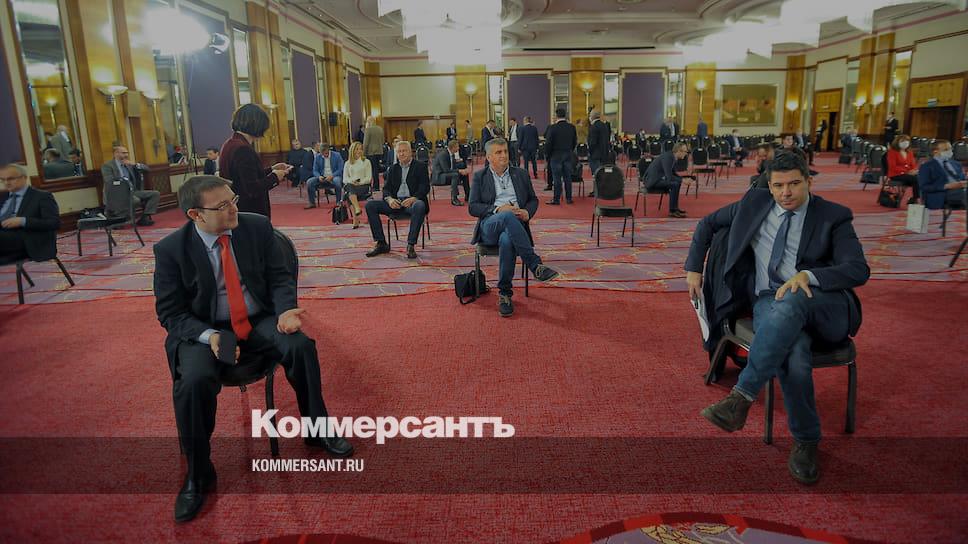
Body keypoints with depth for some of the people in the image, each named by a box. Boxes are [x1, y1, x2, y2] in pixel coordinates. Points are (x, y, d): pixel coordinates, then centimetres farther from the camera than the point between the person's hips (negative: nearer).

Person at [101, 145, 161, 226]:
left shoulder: (129, 164, 19)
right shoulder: (107, 166, 2)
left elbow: (146, 168, 16)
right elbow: (109, 181, -12)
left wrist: (134, 164, 0)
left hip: (133, 192, 7)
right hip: (119, 194, -7)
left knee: (155, 194, -10)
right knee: (135, 200, -37)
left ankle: (144, 218, -19)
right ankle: (117, 217, -17)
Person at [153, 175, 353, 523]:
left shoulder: (257, 226, -6)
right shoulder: (171, 249, -12)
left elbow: (279, 277, 0)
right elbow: (170, 312, -7)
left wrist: (284, 310, -21)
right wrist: (208, 335, -25)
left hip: (260, 321, 2)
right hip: (203, 330, -2)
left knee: (302, 345, -25)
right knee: (194, 380, -30)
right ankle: (197, 474, -3)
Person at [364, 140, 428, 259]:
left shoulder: (420, 166, 7)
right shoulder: (393, 169, 20)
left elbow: (425, 187, -5)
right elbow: (386, 188, 12)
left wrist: (413, 199, -24)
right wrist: (389, 199, -13)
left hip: (412, 201, -4)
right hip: (395, 202, 5)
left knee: (419, 206, -40)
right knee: (370, 205, -15)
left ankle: (411, 245, -34)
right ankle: (381, 244, -14)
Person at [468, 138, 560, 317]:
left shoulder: (521, 174, 21)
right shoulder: (480, 176, 15)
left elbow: (533, 199, 23)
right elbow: (472, 207, 6)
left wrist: (527, 212, -2)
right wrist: (497, 209, -10)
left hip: (515, 225, 1)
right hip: (490, 225, -1)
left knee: (507, 240, -38)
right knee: (507, 216, -39)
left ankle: (504, 293, -27)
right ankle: (535, 265, -37)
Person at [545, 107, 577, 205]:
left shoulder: (552, 128, -13)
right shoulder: (572, 127, 1)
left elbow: (548, 143, -11)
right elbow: (575, 142, 9)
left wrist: (548, 155, 1)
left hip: (556, 155, -4)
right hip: (568, 155, 4)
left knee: (557, 178, -1)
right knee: (567, 177, 10)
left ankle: (556, 199, 2)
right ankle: (569, 198, 14)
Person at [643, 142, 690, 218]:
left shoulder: (673, 157, 7)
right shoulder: (667, 157, -21)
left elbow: (673, 172, 18)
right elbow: (669, 177, -28)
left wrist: (682, 178, 1)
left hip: (658, 177, 11)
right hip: (652, 180, -11)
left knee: (678, 180, 17)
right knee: (675, 184, -25)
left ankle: (675, 207, 24)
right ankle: (672, 211, -19)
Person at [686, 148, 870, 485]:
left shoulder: (833, 216, 4)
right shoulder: (755, 203, 13)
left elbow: (859, 270, -7)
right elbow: (708, 223, 25)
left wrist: (808, 276, -25)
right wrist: (694, 268, 15)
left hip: (823, 303, -1)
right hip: (769, 301, 1)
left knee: (791, 301, -41)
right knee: (795, 355, -34)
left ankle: (741, 398, -42)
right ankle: (805, 442, -14)